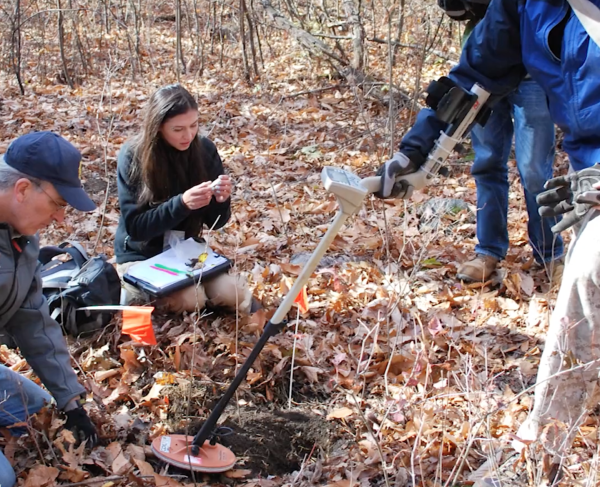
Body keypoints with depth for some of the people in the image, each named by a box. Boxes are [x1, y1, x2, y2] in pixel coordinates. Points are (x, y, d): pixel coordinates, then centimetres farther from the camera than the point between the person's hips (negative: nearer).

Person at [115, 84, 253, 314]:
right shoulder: (133, 156, -18)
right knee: (190, 299, -27)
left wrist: (221, 200, -26)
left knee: (233, 293, -21)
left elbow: (214, 222, -2)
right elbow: (135, 226, -20)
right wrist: (181, 204, -34)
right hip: (141, 256, -2)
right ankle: (138, 290, 3)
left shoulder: (204, 150, -8)